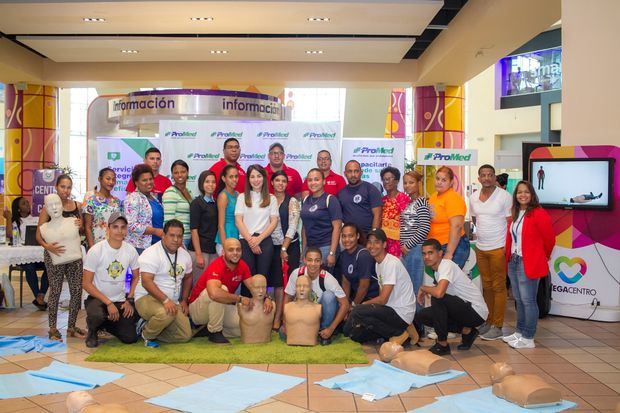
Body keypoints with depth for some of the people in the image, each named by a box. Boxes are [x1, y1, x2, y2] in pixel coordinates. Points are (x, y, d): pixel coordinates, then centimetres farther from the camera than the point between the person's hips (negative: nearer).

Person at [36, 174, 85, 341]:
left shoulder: (76, 205, 8)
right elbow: (39, 234, -8)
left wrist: (81, 225, -4)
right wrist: (47, 246, -27)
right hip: (55, 254, -4)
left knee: (77, 290, 4)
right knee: (55, 291, 0)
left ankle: (71, 326, 18)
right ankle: (53, 328, 14)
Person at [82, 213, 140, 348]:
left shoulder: (131, 251, -4)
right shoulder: (95, 251, -15)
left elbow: (136, 277, 10)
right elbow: (86, 283, -13)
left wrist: (129, 300, -1)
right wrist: (108, 303, -19)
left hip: (120, 300, 4)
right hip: (97, 298, -4)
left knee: (130, 338, -6)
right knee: (97, 315, -37)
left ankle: (106, 325, 26)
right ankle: (92, 331, 1)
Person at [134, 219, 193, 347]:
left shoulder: (185, 255, 8)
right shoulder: (151, 254, -14)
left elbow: (187, 278, 23)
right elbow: (146, 282, -24)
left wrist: (184, 300, 12)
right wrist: (165, 300, -33)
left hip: (173, 302, 7)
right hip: (147, 298, -7)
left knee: (185, 335, -7)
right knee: (166, 314, -39)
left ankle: (148, 325, 12)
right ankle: (146, 333, -6)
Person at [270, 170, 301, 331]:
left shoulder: (292, 202, -1)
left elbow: (292, 227, -8)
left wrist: (284, 248, -13)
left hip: (290, 246, -2)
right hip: (272, 246, 3)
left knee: (289, 281, -4)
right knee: (278, 282, 5)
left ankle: (278, 318, 1)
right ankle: (278, 317, 10)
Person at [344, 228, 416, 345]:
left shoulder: (392, 263, -18)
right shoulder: (378, 264, 12)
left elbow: (382, 299, -19)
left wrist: (363, 304, -4)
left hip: (401, 313, -9)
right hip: (391, 309, 9)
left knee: (357, 312, -25)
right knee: (354, 333, 4)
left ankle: (399, 334, -9)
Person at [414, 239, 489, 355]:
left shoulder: (447, 265, -20)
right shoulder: (437, 269, 9)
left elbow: (439, 293, -35)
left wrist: (423, 288, -17)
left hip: (476, 312, -9)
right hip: (464, 310, 9)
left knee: (437, 298, -29)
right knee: (421, 316, 1)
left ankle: (442, 345, -15)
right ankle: (466, 331, 9)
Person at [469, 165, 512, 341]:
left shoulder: (504, 196, -8)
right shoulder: (473, 197, 7)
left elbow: (510, 223, -7)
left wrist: (508, 247, -11)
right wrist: (480, 233, 12)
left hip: (498, 248, -5)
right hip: (480, 248, 6)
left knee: (498, 287, 0)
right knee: (486, 286, 13)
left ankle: (497, 326, 5)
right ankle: (489, 320, 24)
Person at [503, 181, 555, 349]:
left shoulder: (539, 214, -13)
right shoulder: (515, 214, 11)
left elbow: (549, 239, -5)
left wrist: (543, 257, 9)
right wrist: (509, 257, 13)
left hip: (529, 264, -8)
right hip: (513, 261, 8)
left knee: (528, 301, -2)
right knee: (519, 300, 16)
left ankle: (528, 338, 7)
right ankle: (520, 332, 28)